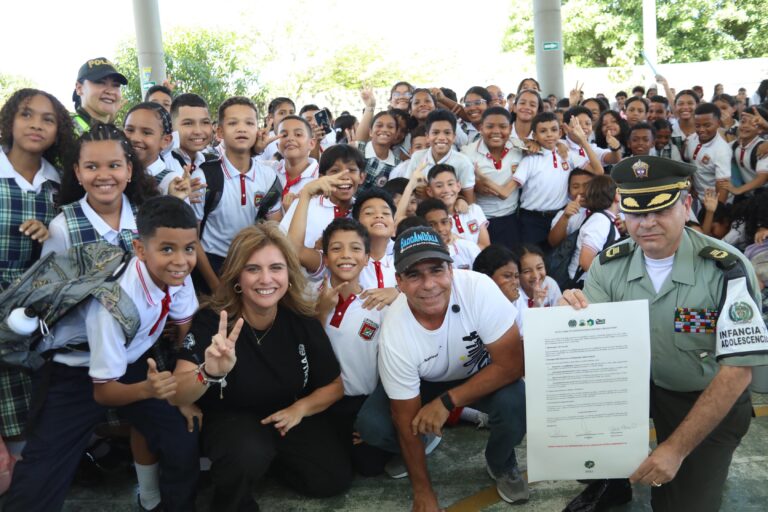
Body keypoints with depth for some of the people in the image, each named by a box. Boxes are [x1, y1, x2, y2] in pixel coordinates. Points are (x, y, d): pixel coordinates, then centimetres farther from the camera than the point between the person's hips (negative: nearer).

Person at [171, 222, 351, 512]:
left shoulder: (303, 320, -12)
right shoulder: (211, 320, -21)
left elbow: (334, 385, 0)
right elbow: (176, 396, -30)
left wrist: (301, 408, -19)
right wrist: (209, 373, -52)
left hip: (288, 417, 4)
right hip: (229, 419, -4)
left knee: (335, 480, -12)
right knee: (247, 455, -36)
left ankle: (270, 455, 14)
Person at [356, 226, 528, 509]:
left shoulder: (479, 288, -34)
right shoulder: (394, 335, -30)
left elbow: (511, 364, -27)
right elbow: (407, 421, -19)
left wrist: (447, 401, -31)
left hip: (484, 376, 0)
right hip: (423, 384, 0)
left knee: (516, 401, -31)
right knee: (371, 425, -23)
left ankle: (501, 464, 3)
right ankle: (411, 453, 13)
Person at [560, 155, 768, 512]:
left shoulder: (727, 270, -24)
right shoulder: (610, 265, -12)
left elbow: (736, 372, -23)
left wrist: (676, 448, -26)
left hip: (709, 401, -3)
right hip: (638, 386, 3)